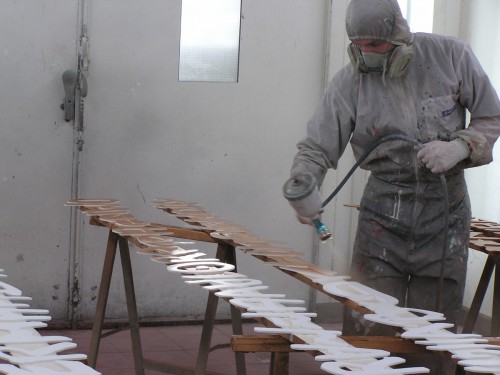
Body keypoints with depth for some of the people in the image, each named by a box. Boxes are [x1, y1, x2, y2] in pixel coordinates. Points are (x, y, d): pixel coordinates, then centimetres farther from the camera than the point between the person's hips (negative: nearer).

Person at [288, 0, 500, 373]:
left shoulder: (451, 55, -7)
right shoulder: (349, 81, -6)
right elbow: (316, 147, -7)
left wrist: (460, 147, -17)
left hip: (445, 209, 0)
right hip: (384, 212, 0)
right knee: (366, 325, -3)